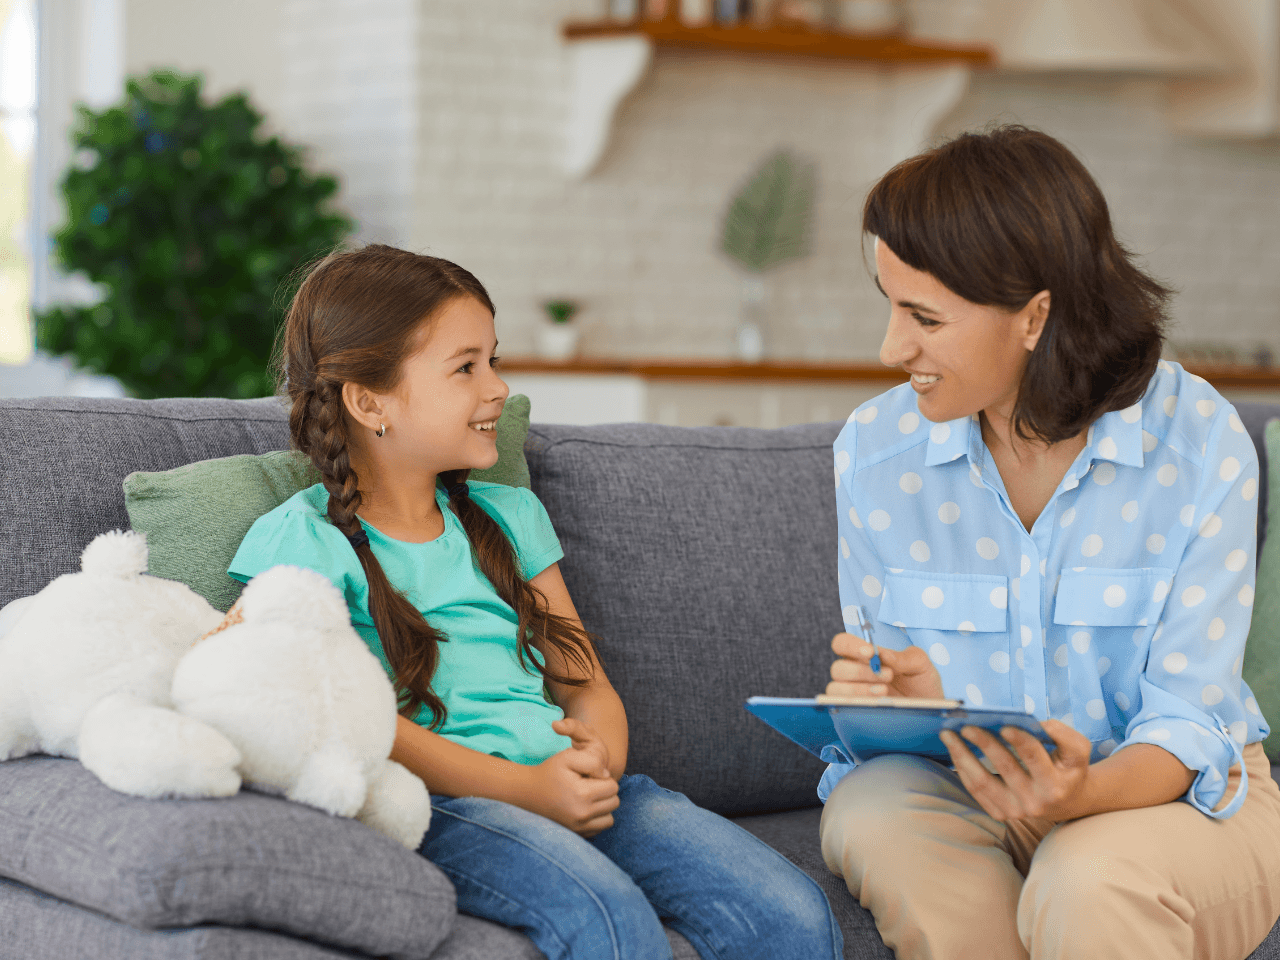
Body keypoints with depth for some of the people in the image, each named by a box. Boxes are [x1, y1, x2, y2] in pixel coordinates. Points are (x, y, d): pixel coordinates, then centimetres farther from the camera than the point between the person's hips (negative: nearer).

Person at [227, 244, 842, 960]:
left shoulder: (509, 516, 25)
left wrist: (601, 756, -5)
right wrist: (523, 790, -18)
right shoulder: (304, 539, 4)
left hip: (572, 786, 6)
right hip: (438, 803, -5)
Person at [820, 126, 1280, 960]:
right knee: (875, 813, -31)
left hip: (1171, 797, -3)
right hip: (955, 790, 3)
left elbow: (1188, 721, -15)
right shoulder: (875, 449, -5)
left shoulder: (1202, 443, -13)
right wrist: (909, 703, -26)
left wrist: (1084, 794, -37)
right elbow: (895, 703, 0)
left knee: (1090, 884, -37)